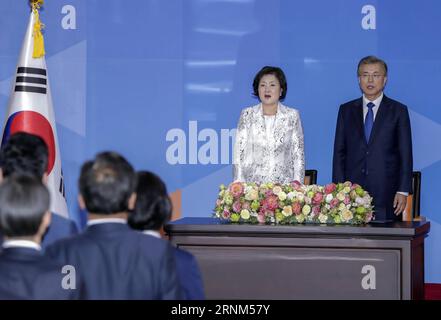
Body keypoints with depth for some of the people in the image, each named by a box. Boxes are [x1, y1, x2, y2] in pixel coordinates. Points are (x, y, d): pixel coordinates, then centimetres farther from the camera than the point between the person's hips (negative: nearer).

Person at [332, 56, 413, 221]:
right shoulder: (346, 110, 12)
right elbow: (339, 152, 10)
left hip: (386, 193, -1)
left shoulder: (398, 111, 6)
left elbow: (405, 154, 3)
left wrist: (403, 191, -4)